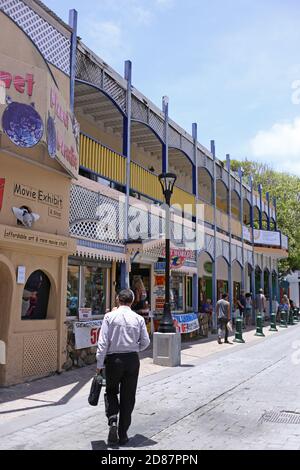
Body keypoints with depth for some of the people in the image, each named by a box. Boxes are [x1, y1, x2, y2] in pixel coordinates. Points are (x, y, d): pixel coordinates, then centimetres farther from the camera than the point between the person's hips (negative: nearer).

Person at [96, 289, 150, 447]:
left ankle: (112, 418, -7)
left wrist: (100, 364, -5)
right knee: (128, 397, 10)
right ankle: (123, 435, 16)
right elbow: (145, 342, 2)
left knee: (111, 391, 19)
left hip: (113, 359, -1)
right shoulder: (138, 318, 0)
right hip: (132, 359, 1)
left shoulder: (110, 316, -6)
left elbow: (103, 342, -10)